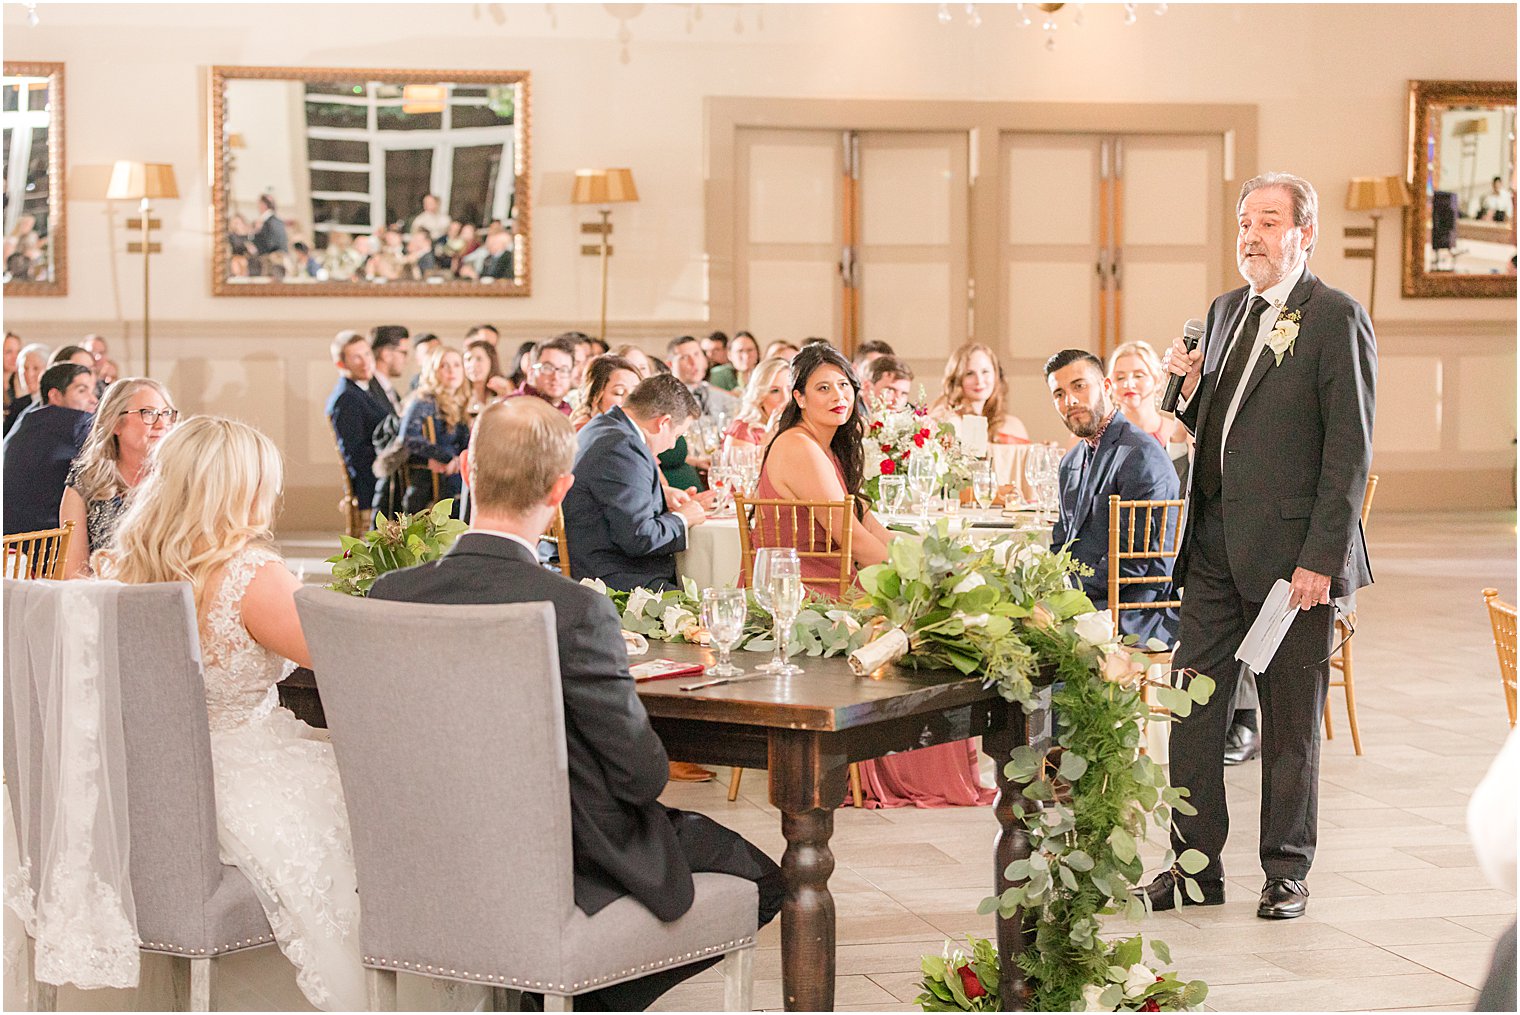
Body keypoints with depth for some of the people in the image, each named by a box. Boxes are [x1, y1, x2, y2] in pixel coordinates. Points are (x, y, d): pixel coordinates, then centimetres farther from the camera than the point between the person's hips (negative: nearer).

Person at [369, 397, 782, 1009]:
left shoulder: (390, 594, -9)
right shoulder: (574, 611, -26)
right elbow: (643, 775, -18)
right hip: (568, 866, -7)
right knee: (762, 882, 15)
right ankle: (593, 998, 14)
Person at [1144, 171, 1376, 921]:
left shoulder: (1336, 319, -7)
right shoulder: (1226, 311, 14)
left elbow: (1350, 450, -11)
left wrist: (1321, 558, -16)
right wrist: (1189, 388, 0)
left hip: (1291, 550, -6)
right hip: (1214, 547, 6)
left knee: (1291, 719, 5)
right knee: (1192, 705, 5)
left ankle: (1287, 872, 17)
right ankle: (1196, 863, 16)